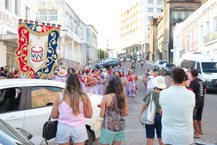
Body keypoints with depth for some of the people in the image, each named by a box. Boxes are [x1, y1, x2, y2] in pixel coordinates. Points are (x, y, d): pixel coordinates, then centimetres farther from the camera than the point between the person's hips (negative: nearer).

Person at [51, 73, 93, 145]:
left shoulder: (59, 97, -7)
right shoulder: (84, 97, -7)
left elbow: (54, 115, 0)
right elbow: (89, 115, 0)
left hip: (63, 128, 0)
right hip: (79, 128, 0)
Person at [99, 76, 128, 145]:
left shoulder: (106, 97, -13)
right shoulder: (123, 97, -1)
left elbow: (102, 114, -8)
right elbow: (126, 113, 6)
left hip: (108, 127, -4)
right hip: (120, 127, 4)